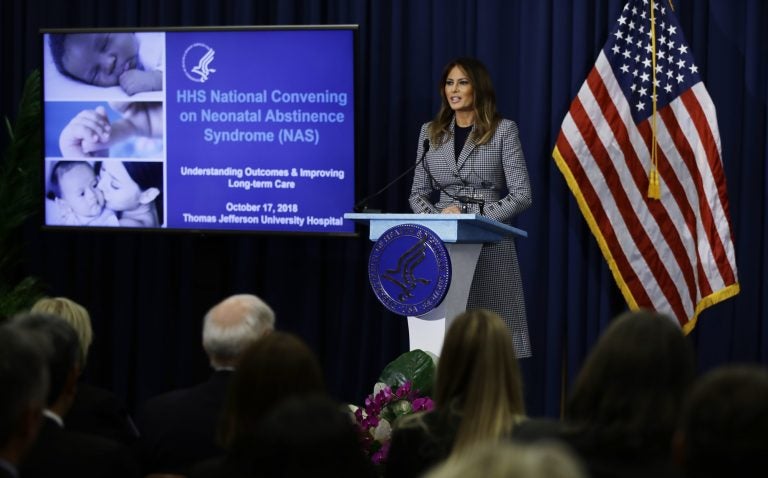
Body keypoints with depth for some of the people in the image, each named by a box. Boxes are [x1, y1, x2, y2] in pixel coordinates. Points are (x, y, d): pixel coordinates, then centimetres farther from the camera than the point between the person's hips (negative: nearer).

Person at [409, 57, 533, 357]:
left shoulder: (503, 131, 0)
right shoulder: (431, 132, 12)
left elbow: (521, 195, -6)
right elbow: (418, 193, 13)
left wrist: (475, 218, -14)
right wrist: (435, 219, -8)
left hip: (490, 247, -3)